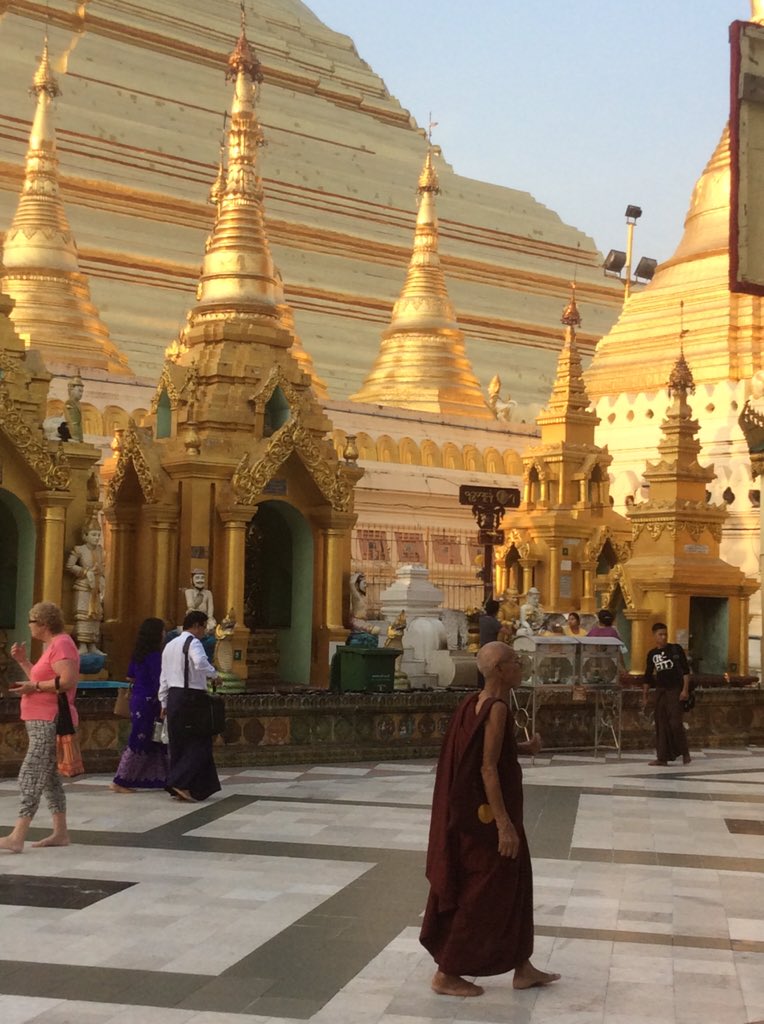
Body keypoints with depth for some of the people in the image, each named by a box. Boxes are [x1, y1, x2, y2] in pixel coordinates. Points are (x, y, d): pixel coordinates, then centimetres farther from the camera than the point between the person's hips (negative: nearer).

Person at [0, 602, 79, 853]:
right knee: (48, 778, 13)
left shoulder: (61, 644, -13)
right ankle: (60, 833, 18)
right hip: (42, 722, 11)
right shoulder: (52, 646, 19)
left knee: (30, 778, -14)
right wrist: (22, 661, 11)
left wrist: (33, 687, -19)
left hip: (49, 722, -11)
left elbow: (68, 681, -25)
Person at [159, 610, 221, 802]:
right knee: (199, 743, -3)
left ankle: (179, 787, 16)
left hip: (173, 695, 9)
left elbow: (164, 677, 19)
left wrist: (164, 703, 22)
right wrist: (214, 673, -12)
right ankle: (180, 782, -13)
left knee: (178, 743, 13)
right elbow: (200, 663, -30)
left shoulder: (170, 645, 18)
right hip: (191, 697, -9)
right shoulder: (193, 642, -9)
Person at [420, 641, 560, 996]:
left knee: (514, 884, 18)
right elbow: (488, 768, -24)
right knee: (482, 893, 1)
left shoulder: (476, 702, 7)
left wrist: (523, 748, 8)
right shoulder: (497, 708, -20)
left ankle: (522, 967, 28)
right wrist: (504, 824, -24)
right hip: (486, 814, -10)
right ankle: (447, 974, 11)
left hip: (472, 810, 10)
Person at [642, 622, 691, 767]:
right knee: (661, 725, 2)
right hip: (660, 690, 4)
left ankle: (685, 753, 7)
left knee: (675, 723, -10)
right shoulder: (652, 654, 9)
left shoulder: (676, 649, -3)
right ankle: (663, 757, 7)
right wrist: (644, 696, 13)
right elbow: (648, 677, 15)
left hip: (675, 690, -4)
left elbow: (685, 670, -3)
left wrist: (685, 689, -11)